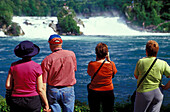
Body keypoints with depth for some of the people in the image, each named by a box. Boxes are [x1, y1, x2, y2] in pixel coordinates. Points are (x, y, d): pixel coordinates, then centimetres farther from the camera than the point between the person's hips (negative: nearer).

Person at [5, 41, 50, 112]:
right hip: (33, 101, -2)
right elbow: (40, 89, -6)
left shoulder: (14, 65, -2)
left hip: (16, 101, 2)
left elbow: (8, 86, -1)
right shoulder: (36, 67, -8)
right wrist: (46, 104, 3)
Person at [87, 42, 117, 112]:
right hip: (108, 92, 0)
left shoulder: (91, 64, -16)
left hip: (94, 93, 0)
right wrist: (109, 59, 3)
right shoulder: (111, 64, -15)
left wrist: (96, 59, 1)